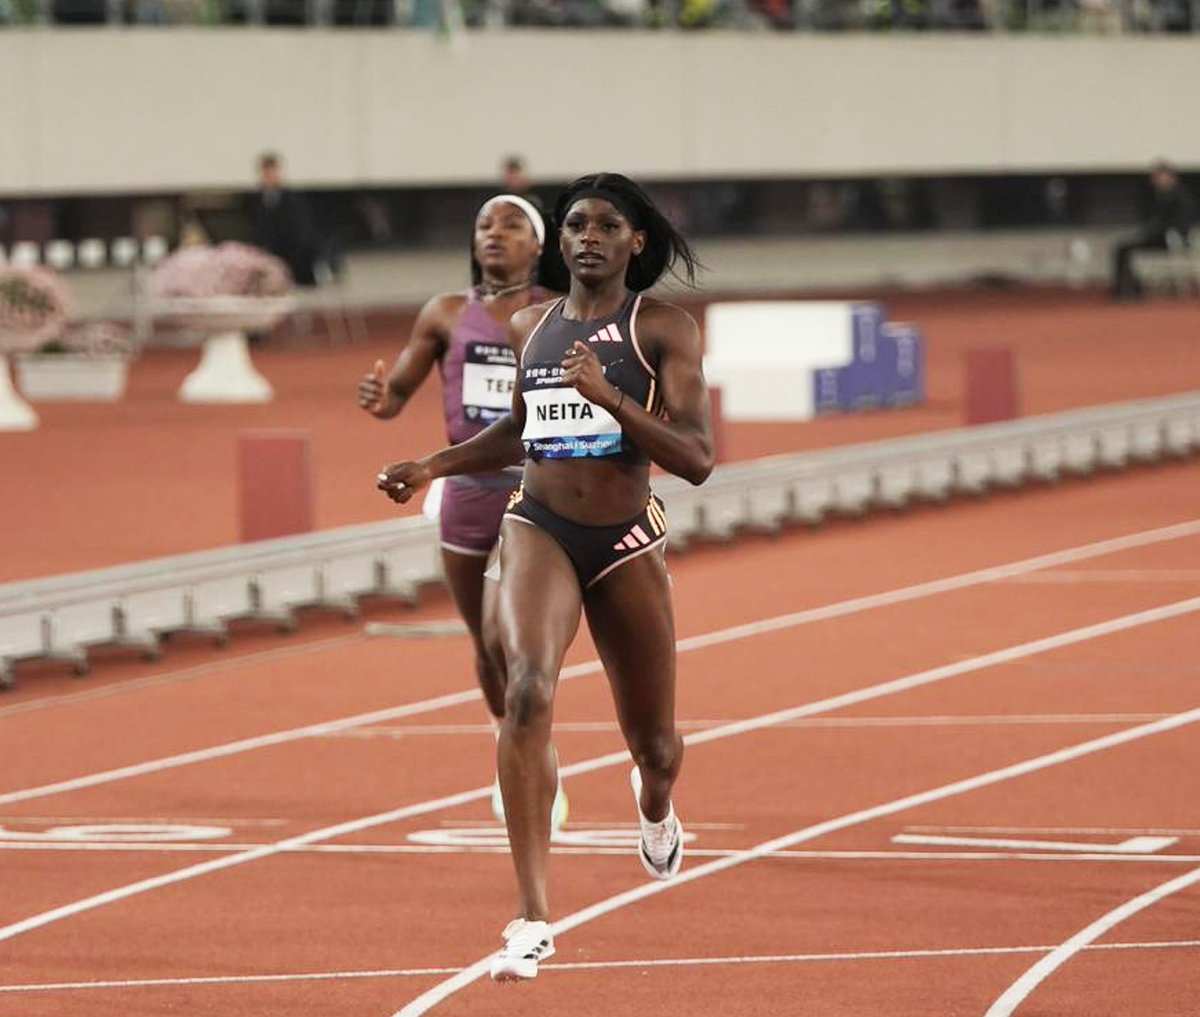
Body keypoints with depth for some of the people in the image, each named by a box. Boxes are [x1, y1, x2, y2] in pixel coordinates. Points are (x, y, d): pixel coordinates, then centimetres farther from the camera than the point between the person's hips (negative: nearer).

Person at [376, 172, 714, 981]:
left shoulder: (663, 329, -5)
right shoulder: (533, 326, 7)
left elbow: (697, 459, -13)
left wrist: (608, 396, -23)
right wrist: (432, 467, 13)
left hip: (627, 544, -1)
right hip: (539, 530, 1)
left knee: (654, 746, 13)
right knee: (529, 689, -27)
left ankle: (655, 807, 56)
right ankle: (533, 920, -28)